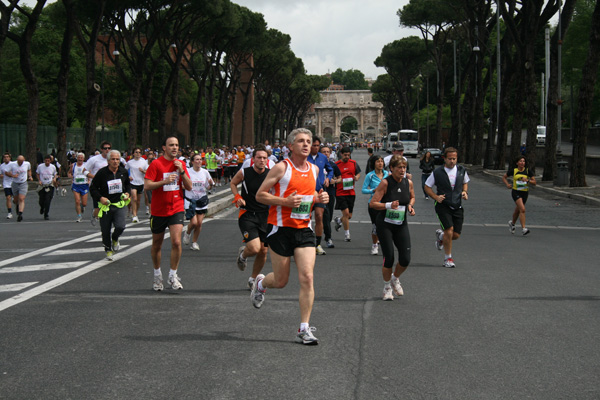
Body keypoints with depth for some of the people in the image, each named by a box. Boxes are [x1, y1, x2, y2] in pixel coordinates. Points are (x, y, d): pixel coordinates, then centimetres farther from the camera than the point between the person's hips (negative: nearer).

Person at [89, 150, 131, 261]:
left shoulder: (123, 172, 2)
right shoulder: (101, 173, -9)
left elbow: (128, 184, 22)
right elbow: (93, 188, -1)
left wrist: (127, 193, 3)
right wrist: (100, 198, -16)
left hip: (120, 205, 1)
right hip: (105, 205, -1)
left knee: (120, 226, -19)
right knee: (105, 231, 6)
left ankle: (115, 239, 16)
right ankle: (108, 250, 29)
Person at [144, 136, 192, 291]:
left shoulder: (180, 164, 6)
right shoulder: (156, 164, -8)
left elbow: (189, 187, 5)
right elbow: (146, 186, -14)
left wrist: (182, 172, -9)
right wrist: (165, 181, -24)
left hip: (176, 209, 2)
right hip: (158, 210, -2)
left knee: (176, 242, -14)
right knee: (157, 244, 11)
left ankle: (173, 276, -1)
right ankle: (157, 275, 30)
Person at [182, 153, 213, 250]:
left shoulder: (205, 172, 2)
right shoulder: (188, 172, -8)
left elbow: (208, 188, 9)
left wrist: (211, 185, -12)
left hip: (202, 200, 3)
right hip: (191, 200, -3)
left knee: (199, 223, 1)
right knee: (194, 222, -12)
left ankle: (194, 242, 19)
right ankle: (187, 232, 23)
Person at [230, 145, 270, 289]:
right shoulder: (244, 173, -7)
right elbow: (232, 183, 12)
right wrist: (237, 197, -3)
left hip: (265, 216, 3)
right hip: (247, 215, -3)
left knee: (263, 251, 6)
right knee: (255, 248, -19)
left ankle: (253, 279, 29)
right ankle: (242, 254, 19)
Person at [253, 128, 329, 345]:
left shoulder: (314, 169, 10)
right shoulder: (281, 168, -8)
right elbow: (260, 195, -6)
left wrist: (319, 198, 4)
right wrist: (284, 201, -20)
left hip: (304, 229, 4)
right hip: (281, 229, -4)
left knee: (307, 277, -9)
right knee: (281, 281, 6)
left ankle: (304, 330, -5)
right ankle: (260, 283, 42)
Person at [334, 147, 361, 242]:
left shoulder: (353, 163, 7)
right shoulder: (336, 164, -3)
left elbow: (358, 173, 18)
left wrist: (357, 177, -4)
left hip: (351, 192, 4)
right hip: (340, 192, -4)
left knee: (349, 216, 8)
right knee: (346, 213, -12)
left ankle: (339, 221, 41)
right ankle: (346, 234, 1)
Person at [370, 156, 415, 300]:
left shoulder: (408, 183, 1)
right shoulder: (385, 183, -13)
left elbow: (412, 197, 22)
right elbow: (372, 203, -14)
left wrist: (410, 206, 2)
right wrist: (389, 205, -26)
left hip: (401, 225, 4)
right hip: (385, 224, -4)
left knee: (405, 259, -2)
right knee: (388, 258, -6)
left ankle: (395, 279, 29)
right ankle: (387, 287, 18)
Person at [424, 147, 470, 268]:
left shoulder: (462, 170, 4)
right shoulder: (437, 172, -6)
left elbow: (465, 182, 23)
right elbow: (427, 187, 4)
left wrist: (465, 192, 3)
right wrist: (436, 197, -11)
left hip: (457, 207, 4)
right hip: (443, 205, -4)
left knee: (456, 235, 2)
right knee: (449, 230, -17)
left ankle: (440, 235, 37)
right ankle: (448, 258, 1)